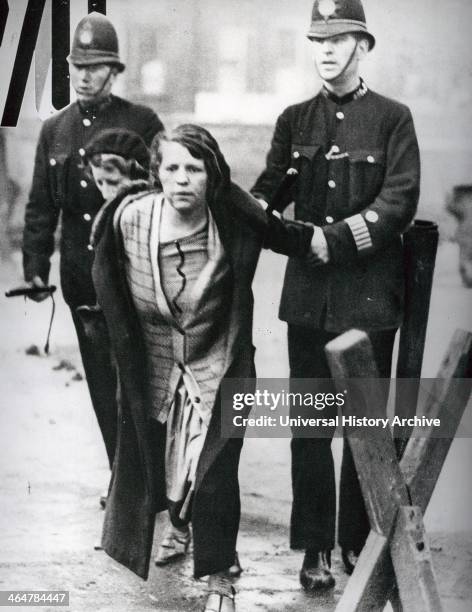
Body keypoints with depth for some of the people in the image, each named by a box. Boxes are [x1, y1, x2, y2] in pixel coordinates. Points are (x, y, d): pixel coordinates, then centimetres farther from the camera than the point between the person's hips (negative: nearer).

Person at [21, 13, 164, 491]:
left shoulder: (142, 123, -2)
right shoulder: (54, 130, 11)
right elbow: (40, 206, 11)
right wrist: (35, 266, 3)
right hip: (81, 276, 5)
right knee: (101, 379, 9)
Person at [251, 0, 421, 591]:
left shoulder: (392, 119, 1)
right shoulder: (294, 120, 11)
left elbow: (400, 200, -9)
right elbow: (269, 189, 7)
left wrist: (337, 238, -18)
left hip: (369, 293, -2)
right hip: (308, 293, 2)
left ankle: (358, 541, 20)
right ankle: (315, 548, 12)